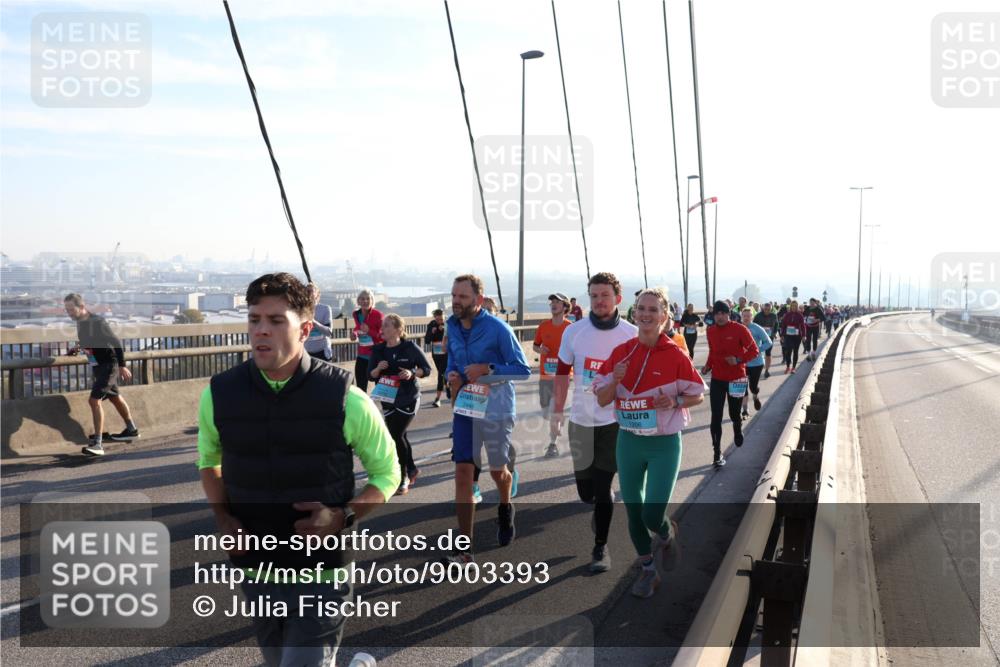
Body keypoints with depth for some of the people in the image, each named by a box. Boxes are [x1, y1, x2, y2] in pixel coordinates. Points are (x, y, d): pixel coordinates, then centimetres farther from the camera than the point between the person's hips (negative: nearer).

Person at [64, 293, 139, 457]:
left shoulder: (97, 322, -20)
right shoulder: (80, 323, 4)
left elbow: (116, 342, -19)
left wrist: (122, 366, -21)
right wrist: (76, 349, 4)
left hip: (109, 365, -9)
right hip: (97, 366, 9)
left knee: (94, 400, -18)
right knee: (114, 397, 21)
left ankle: (97, 443, -18)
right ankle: (131, 430, 38)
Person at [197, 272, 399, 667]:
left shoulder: (344, 399, -14)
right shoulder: (219, 395, -6)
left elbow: (387, 473, -1)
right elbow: (209, 460, 15)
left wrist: (345, 516, -18)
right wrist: (222, 517, -2)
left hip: (322, 576, -4)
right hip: (256, 572, 4)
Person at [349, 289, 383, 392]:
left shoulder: (377, 315, -13)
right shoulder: (356, 314, 3)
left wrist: (369, 331, -24)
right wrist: (354, 334, 4)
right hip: (362, 356, 5)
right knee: (360, 388, 9)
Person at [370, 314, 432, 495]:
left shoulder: (410, 348, -9)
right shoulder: (378, 350, 2)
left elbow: (427, 369, -3)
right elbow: (371, 376, 7)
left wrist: (412, 373, -21)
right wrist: (378, 369, -14)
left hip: (408, 399, -5)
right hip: (388, 400, 5)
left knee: (396, 435, -11)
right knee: (398, 436, 11)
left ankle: (403, 477, 4)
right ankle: (411, 469, 33)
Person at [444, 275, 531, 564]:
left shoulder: (498, 328, -15)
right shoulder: (452, 326, 2)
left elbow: (523, 369, -12)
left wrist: (487, 369, -24)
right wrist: (452, 375, -4)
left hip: (496, 408, -4)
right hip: (464, 407, 4)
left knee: (497, 469, 13)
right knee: (462, 472, -3)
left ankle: (505, 508, 50)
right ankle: (464, 548, 2)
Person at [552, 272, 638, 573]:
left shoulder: (632, 335, -6)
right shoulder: (574, 331, -3)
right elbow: (562, 374, 7)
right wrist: (557, 412, 7)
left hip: (615, 421, -2)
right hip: (581, 420, 2)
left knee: (602, 488, -3)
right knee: (585, 491, 10)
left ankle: (601, 546, 14)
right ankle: (601, 509, 45)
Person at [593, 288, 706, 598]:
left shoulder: (676, 355, -10)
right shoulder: (621, 352, -1)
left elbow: (698, 395, 1)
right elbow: (602, 400, 2)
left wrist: (675, 402, -18)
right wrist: (615, 379, -17)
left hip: (664, 444, -3)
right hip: (628, 442, 4)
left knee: (652, 516, -7)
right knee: (633, 512, 12)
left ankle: (667, 534, 30)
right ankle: (648, 570, 34)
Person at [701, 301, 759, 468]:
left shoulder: (739, 329, -12)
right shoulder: (710, 331, 1)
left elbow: (754, 350, -9)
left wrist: (739, 360, -24)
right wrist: (708, 366, -1)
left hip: (736, 379, -3)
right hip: (717, 379, 3)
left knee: (734, 414, 12)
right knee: (716, 418, -3)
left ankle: (738, 429, 49)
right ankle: (717, 454, 4)